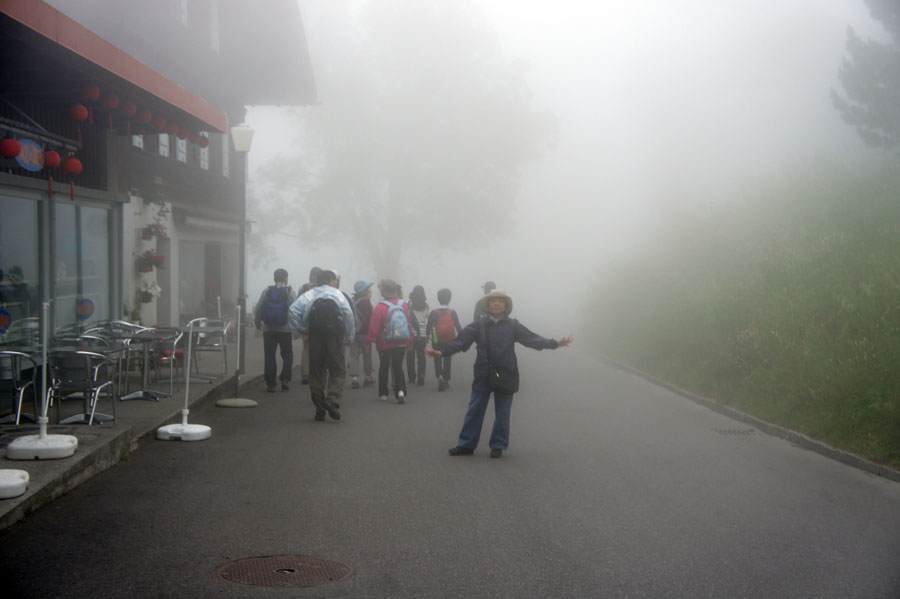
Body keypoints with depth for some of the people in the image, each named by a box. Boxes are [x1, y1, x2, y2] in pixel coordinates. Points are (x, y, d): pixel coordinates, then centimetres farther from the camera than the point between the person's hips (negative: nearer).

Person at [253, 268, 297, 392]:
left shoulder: (266, 291, 2)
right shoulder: (291, 292, -4)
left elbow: (258, 309, 1)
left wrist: (258, 322, 18)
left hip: (268, 329, 2)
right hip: (285, 329, -2)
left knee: (269, 356, 8)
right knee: (287, 355, 14)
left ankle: (270, 383, 7)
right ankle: (285, 379, 3)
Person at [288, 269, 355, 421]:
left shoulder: (309, 294, 11)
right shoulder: (337, 294, 5)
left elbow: (293, 310, -5)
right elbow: (348, 313, -10)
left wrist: (300, 328, 2)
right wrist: (349, 334, -3)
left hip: (315, 336, 3)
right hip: (334, 336, -3)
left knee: (316, 372, 10)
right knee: (338, 370, 4)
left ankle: (319, 409, 9)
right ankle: (333, 400, -20)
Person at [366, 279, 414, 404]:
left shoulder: (380, 307, -15)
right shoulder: (404, 306, -2)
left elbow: (374, 327, -13)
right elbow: (410, 325, 4)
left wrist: (369, 340, -1)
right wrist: (409, 343, 13)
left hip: (385, 345, -2)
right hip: (402, 344, 3)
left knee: (384, 367, 14)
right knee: (398, 367, 10)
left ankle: (383, 393, 18)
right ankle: (401, 391, -10)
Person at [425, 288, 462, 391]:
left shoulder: (434, 312, -6)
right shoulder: (452, 312, -6)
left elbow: (428, 326, -2)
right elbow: (458, 327, -6)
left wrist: (428, 336, 14)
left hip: (437, 341, 0)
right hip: (450, 341, 1)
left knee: (437, 360, 10)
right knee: (447, 360, 14)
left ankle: (439, 376, -15)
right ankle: (446, 380, 18)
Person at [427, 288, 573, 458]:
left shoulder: (512, 326, 1)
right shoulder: (479, 325, 1)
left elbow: (532, 339, -3)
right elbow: (461, 340, -5)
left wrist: (555, 343, -13)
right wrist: (442, 352, -16)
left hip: (505, 375, 0)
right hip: (483, 374, 0)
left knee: (502, 412, 7)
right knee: (475, 410, 4)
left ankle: (498, 446, 19)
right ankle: (466, 445, 13)